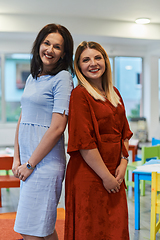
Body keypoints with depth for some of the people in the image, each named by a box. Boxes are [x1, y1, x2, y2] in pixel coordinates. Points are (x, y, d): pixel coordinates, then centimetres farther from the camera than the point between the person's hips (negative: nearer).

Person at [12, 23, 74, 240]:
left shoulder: (62, 78, -9)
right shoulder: (32, 78, 15)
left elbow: (57, 127, -16)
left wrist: (30, 164, -12)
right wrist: (17, 159, 9)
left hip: (45, 162, -7)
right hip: (29, 161, 7)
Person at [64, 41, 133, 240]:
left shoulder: (114, 93, 12)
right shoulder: (79, 95, -12)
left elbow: (124, 131, 14)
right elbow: (84, 143, -17)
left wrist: (123, 162, -1)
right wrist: (106, 176, -15)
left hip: (114, 175, 7)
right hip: (89, 176, -7)